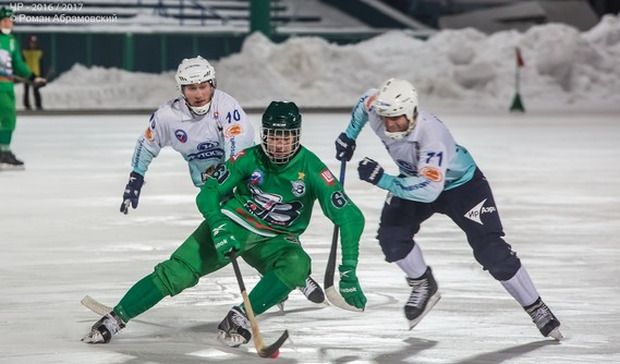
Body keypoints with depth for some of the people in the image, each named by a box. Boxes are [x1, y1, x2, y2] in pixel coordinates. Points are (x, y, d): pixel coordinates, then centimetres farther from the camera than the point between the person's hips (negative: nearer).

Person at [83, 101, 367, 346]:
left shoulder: (311, 169, -16)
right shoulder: (249, 159, -12)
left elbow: (349, 216, -19)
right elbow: (208, 193, -8)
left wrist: (348, 272, -25)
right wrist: (219, 230, -27)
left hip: (274, 240, 0)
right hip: (232, 224, 0)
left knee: (297, 265, -34)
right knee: (177, 272, -18)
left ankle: (240, 318, -28)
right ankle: (114, 319, -14)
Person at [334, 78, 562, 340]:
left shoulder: (431, 135, -43)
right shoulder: (379, 111, -24)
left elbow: (428, 190, -50)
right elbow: (367, 99, 3)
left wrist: (382, 180, -50)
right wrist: (349, 135, 6)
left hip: (461, 184, -6)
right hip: (415, 179, 6)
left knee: (491, 251, -12)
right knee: (391, 236, -14)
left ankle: (536, 309, 2)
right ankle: (424, 286, 13)